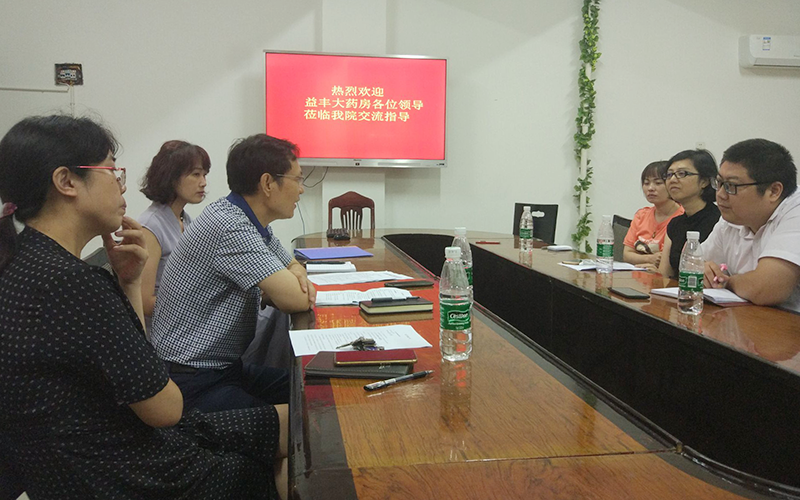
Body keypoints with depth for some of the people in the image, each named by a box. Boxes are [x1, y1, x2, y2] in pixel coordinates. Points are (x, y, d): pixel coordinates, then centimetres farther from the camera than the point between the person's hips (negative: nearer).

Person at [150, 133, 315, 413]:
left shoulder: (250, 222, 6)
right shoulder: (232, 228, -24)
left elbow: (293, 265, 20)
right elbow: (295, 301, -26)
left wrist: (296, 275, -4)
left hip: (226, 367, 9)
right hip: (192, 382, -9)